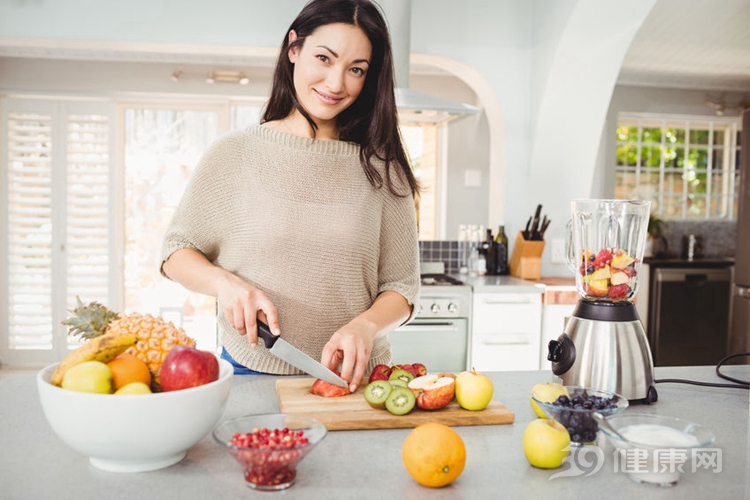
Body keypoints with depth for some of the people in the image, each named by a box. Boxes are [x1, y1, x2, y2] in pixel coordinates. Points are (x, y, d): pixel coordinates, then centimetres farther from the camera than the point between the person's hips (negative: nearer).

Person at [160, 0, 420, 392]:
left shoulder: (381, 169, 4)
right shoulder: (234, 152, 2)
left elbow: (401, 287, 5)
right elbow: (177, 251, 9)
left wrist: (365, 326, -15)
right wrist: (224, 282, -11)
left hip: (351, 379, 1)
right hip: (249, 373, 0)